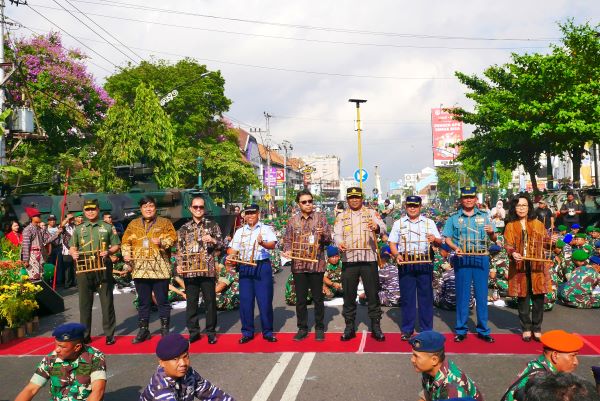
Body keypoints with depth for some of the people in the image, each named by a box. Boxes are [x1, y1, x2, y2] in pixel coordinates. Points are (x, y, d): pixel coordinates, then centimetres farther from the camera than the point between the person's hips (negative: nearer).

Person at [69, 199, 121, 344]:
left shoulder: (107, 227, 7)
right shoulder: (78, 229, 13)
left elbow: (116, 246, 6)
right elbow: (72, 247, 14)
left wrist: (108, 252, -14)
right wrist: (73, 254, -8)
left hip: (103, 268, -2)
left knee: (107, 302, 1)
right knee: (84, 303, 7)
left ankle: (109, 334, 10)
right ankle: (85, 334, 17)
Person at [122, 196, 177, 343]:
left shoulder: (165, 222, 6)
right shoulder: (133, 224, 15)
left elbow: (173, 237, -4)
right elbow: (126, 241, 12)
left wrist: (162, 242, -22)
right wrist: (126, 254, -5)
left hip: (160, 269, -3)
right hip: (140, 269, 3)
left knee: (163, 300, 3)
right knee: (143, 301, 11)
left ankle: (165, 329, 14)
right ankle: (143, 330, 21)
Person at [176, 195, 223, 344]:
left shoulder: (212, 225, 6)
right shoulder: (184, 228, 12)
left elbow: (221, 244, 3)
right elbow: (180, 249, 12)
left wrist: (212, 240, -17)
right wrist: (179, 265, -1)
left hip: (208, 269, -2)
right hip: (189, 270, 2)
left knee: (210, 301, 3)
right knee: (191, 302, 6)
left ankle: (211, 332, 15)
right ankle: (193, 332, 18)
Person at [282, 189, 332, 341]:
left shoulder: (320, 218, 3)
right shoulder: (292, 220, 8)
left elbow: (329, 240, 1)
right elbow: (287, 239, 9)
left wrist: (323, 234, -20)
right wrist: (287, 250, -11)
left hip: (316, 264, -2)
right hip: (298, 264, 2)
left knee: (318, 298, 6)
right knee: (300, 299, 8)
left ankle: (319, 328, 19)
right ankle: (302, 328, 20)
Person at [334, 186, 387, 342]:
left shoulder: (371, 213, 8)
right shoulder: (341, 216, 12)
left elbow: (383, 229, -7)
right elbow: (337, 233, -1)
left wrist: (377, 227, -32)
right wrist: (339, 243, -24)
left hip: (369, 259, -1)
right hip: (349, 260, 1)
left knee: (372, 294, 3)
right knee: (349, 295, 6)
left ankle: (376, 326, 14)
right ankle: (349, 327, 17)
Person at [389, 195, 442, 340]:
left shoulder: (429, 222, 12)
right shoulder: (399, 223, 11)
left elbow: (439, 242, 10)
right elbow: (392, 242, 8)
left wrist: (434, 239, -13)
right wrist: (396, 255, -10)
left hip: (425, 262, 0)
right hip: (405, 263, 0)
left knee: (426, 296, 3)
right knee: (407, 296, 3)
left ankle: (426, 329, 13)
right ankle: (407, 329, 13)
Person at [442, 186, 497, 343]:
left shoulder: (484, 216, 10)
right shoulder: (454, 218, 6)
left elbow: (493, 239, 8)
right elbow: (447, 238, 3)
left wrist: (491, 232, -14)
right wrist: (455, 248, -16)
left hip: (481, 258, 1)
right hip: (462, 258, -1)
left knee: (482, 294, 5)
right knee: (462, 295, 4)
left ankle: (483, 330, 16)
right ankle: (461, 330, 13)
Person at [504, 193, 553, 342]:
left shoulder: (538, 224, 10)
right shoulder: (510, 226, 6)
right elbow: (508, 244, -3)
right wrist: (513, 253, -23)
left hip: (537, 266, 1)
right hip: (519, 266, -1)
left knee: (538, 298, 2)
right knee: (522, 298, 4)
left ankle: (537, 329, 16)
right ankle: (526, 328, 18)